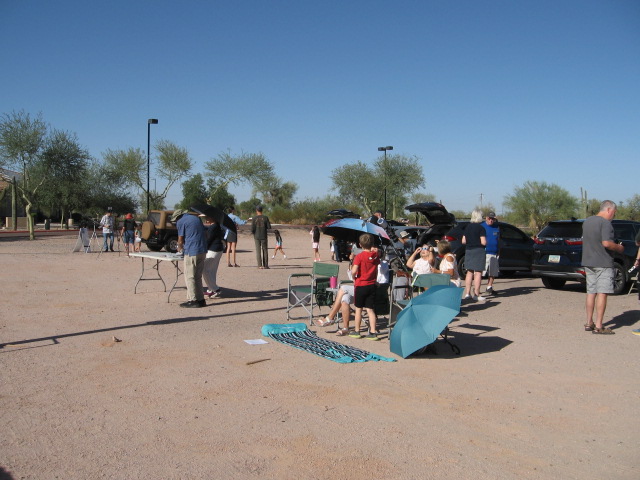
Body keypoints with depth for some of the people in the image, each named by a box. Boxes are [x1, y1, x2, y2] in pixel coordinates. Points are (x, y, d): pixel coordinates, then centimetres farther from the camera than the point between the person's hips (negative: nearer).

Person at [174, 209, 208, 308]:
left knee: (189, 277, 0)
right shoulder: (196, 218, 19)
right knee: (198, 276, 13)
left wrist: (180, 248, 16)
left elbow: (180, 240, -3)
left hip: (191, 252, -7)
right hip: (202, 251, 7)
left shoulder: (181, 222, -1)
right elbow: (205, 234, 21)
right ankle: (200, 299, 14)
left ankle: (193, 300, -1)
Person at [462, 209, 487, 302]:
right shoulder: (481, 228, -10)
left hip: (468, 250, 6)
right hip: (478, 251, -6)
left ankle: (467, 293, 13)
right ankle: (476, 294, -4)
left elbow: (463, 241, 10)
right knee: (478, 273, -2)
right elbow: (483, 242, -16)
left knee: (469, 272, 12)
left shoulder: (467, 227, 8)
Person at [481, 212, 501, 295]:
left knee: (493, 272, 9)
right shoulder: (481, 226, 0)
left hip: (494, 254, 5)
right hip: (484, 253, -5)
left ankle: (489, 288, 21)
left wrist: (498, 252, 16)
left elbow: (498, 240, 20)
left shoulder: (497, 228, 14)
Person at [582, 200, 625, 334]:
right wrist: (618, 248, -7)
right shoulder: (605, 223, -13)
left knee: (591, 293, 12)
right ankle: (598, 326, -5)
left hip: (588, 262, 8)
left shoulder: (587, 221, 13)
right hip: (603, 263, -8)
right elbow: (606, 243, -23)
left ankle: (589, 323, 16)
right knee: (602, 293, -5)